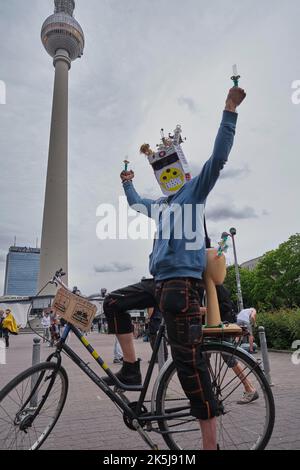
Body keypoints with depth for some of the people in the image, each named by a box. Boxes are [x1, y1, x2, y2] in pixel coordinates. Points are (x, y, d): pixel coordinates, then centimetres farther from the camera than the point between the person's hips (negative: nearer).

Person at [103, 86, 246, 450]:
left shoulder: (195, 189, 4)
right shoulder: (160, 204, 24)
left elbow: (218, 157, -9)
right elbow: (137, 205, 44)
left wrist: (230, 110, -11)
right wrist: (127, 184, 55)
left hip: (183, 281, -8)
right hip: (160, 281, 9)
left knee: (186, 358, -12)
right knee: (114, 304, 13)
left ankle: (210, 441, 0)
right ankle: (131, 368, 15)